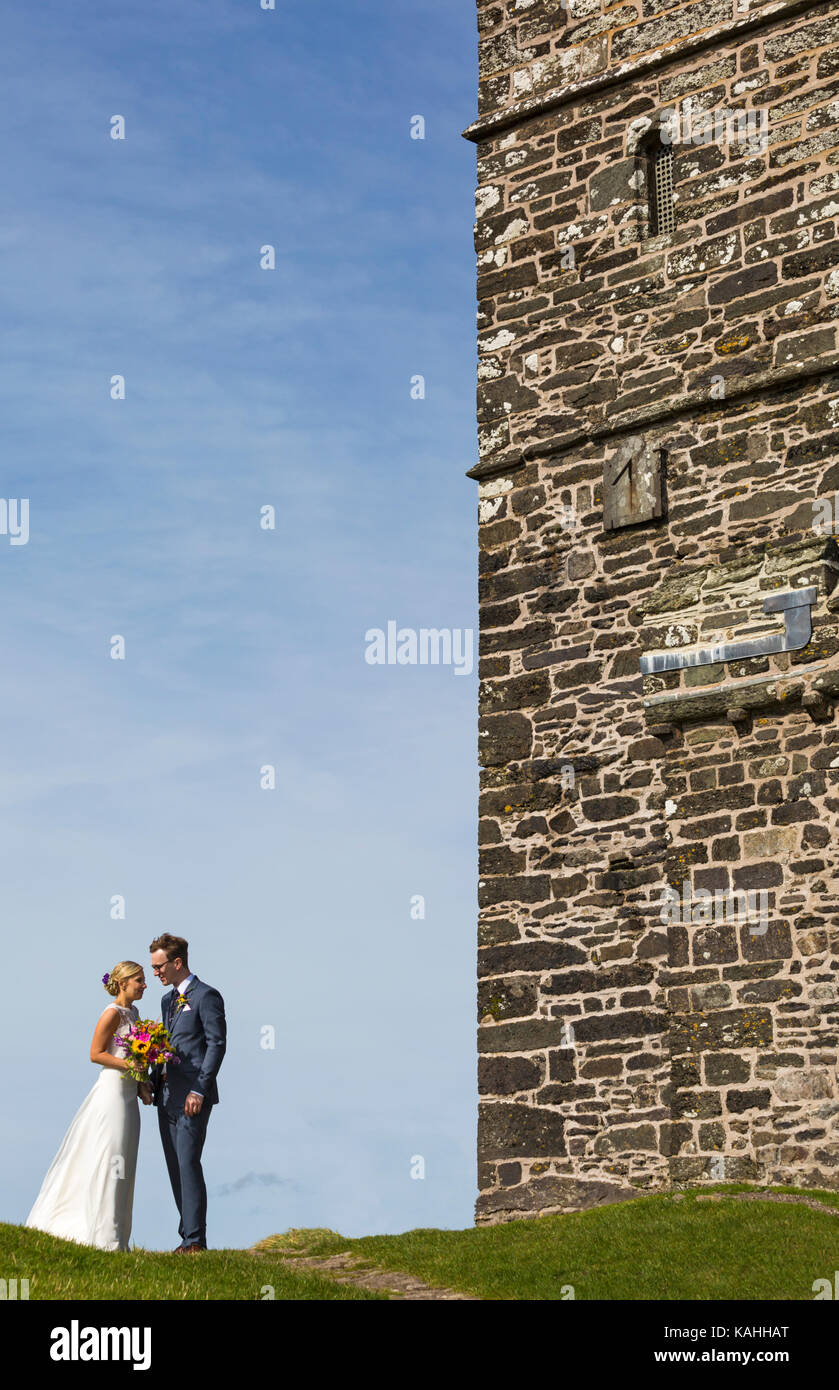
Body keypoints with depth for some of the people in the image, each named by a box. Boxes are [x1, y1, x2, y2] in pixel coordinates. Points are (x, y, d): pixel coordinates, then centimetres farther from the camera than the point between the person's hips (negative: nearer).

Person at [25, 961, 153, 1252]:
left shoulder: (133, 1013, 15)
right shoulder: (112, 1013, -11)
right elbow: (96, 1054, -13)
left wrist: (141, 1085, 8)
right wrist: (129, 1064, -21)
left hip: (127, 1096, 9)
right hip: (111, 1092, -9)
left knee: (121, 1164, 10)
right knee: (106, 1162, -7)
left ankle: (112, 1236, 15)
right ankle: (103, 1237, -5)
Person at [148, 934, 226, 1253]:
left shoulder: (206, 996, -7)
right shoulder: (168, 1000, 19)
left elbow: (217, 1045, -12)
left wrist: (199, 1091, -18)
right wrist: (153, 1081, 9)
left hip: (192, 1096, -9)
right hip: (167, 1095, 9)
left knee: (188, 1164, -12)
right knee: (175, 1167, 8)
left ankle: (195, 1239, -10)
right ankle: (188, 1235, 12)